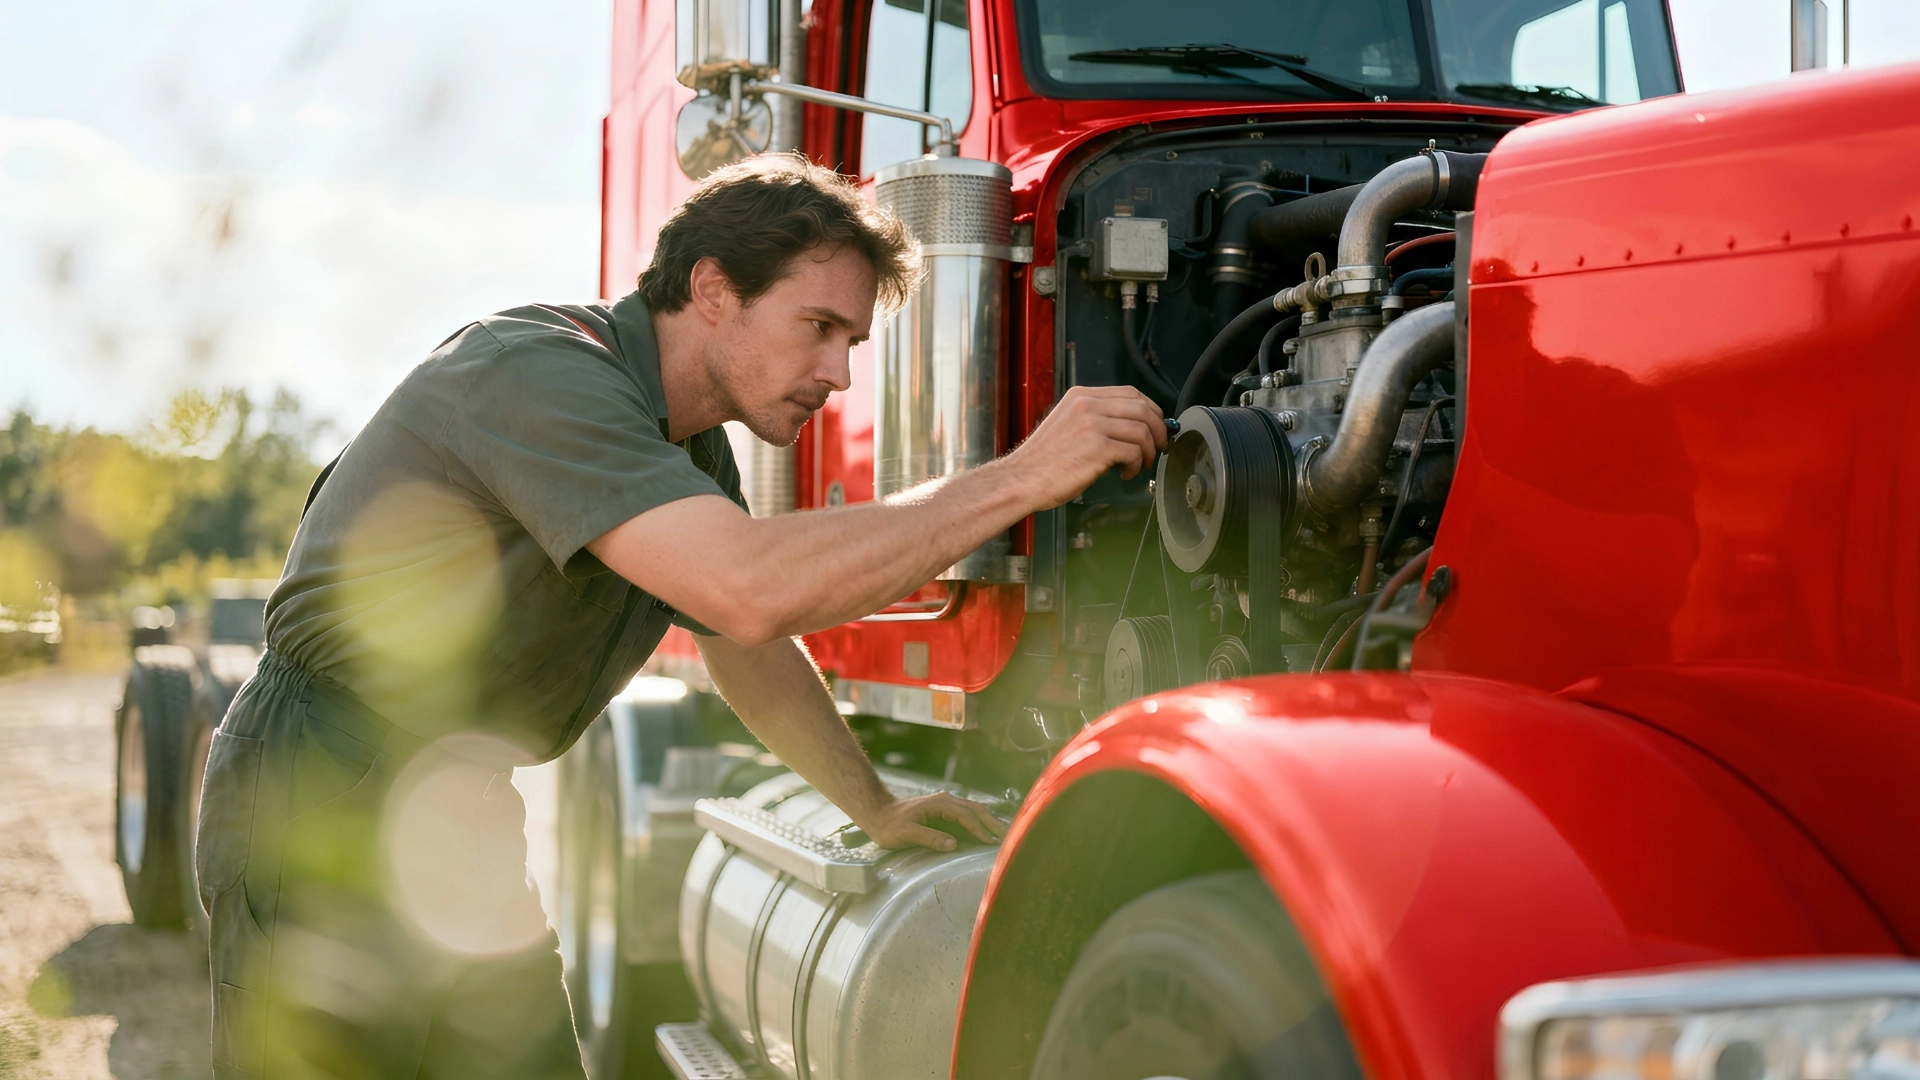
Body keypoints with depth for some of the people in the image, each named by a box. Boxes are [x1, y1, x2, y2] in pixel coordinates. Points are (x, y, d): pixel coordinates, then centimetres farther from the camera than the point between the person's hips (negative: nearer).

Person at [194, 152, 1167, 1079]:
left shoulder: (691, 450, 9)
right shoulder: (539, 374, -23)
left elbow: (750, 653, 27)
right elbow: (753, 590, -35)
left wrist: (875, 808, 28)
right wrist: (1021, 478, -31)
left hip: (466, 827, 9)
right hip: (326, 812, -9)